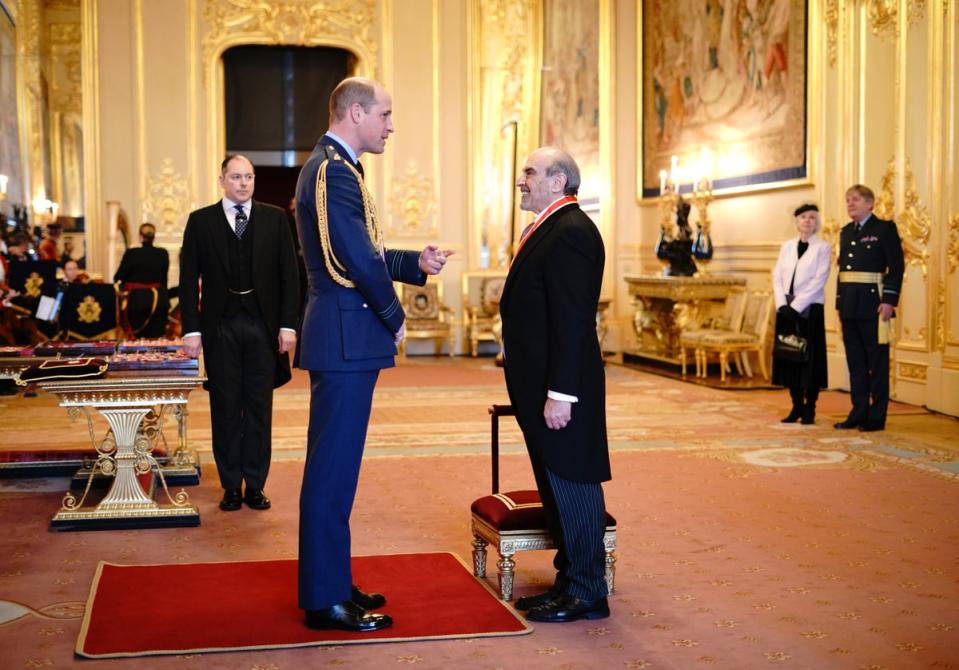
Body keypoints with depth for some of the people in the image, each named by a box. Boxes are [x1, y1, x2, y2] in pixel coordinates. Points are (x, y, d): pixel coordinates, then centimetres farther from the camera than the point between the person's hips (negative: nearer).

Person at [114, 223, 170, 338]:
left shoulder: (131, 253, -10)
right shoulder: (163, 254, -1)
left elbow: (117, 277, -3)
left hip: (138, 301, -3)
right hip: (159, 301, 3)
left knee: (140, 338, 3)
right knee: (158, 337, 4)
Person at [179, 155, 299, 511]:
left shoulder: (274, 218, 5)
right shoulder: (201, 221, 4)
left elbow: (288, 274, 4)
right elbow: (189, 279, 3)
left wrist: (288, 324, -3)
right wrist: (191, 329, -4)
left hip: (263, 325, 1)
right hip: (220, 327, 0)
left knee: (259, 409, 6)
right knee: (225, 409, 5)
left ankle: (255, 485, 14)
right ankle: (231, 486, 14)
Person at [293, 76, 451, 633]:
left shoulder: (334, 166, 18)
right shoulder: (333, 169, -15)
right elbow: (358, 259, -22)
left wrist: (417, 263, 8)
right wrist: (394, 319, -9)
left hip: (345, 337, 11)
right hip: (346, 336, -11)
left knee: (334, 467, 15)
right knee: (333, 469, -4)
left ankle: (330, 582, 26)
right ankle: (325, 599, 4)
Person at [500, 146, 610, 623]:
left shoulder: (571, 231, -16)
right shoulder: (548, 228, 16)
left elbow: (573, 320, -22)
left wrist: (560, 392, -24)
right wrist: (536, 391, 17)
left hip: (561, 389, -10)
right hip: (539, 386, 10)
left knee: (573, 487, -1)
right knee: (555, 488, 15)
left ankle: (587, 595, 9)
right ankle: (568, 580, 25)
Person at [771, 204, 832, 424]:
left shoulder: (823, 247, -1)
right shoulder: (787, 246, 13)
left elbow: (818, 281, -9)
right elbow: (777, 276, 8)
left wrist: (796, 306, -15)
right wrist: (782, 304, -7)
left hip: (810, 308, -4)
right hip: (786, 308, 4)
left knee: (810, 356, -2)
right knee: (789, 355, 4)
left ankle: (809, 408, 5)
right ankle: (797, 406, 13)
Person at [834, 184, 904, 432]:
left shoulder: (884, 228, -3)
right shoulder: (846, 232, 15)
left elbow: (897, 266, -8)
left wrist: (889, 300, -16)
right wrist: (840, 302, 12)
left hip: (873, 304, -6)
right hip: (850, 307, 6)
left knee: (877, 362, 0)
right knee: (855, 361, 9)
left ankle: (877, 416, 6)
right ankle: (858, 413, 16)